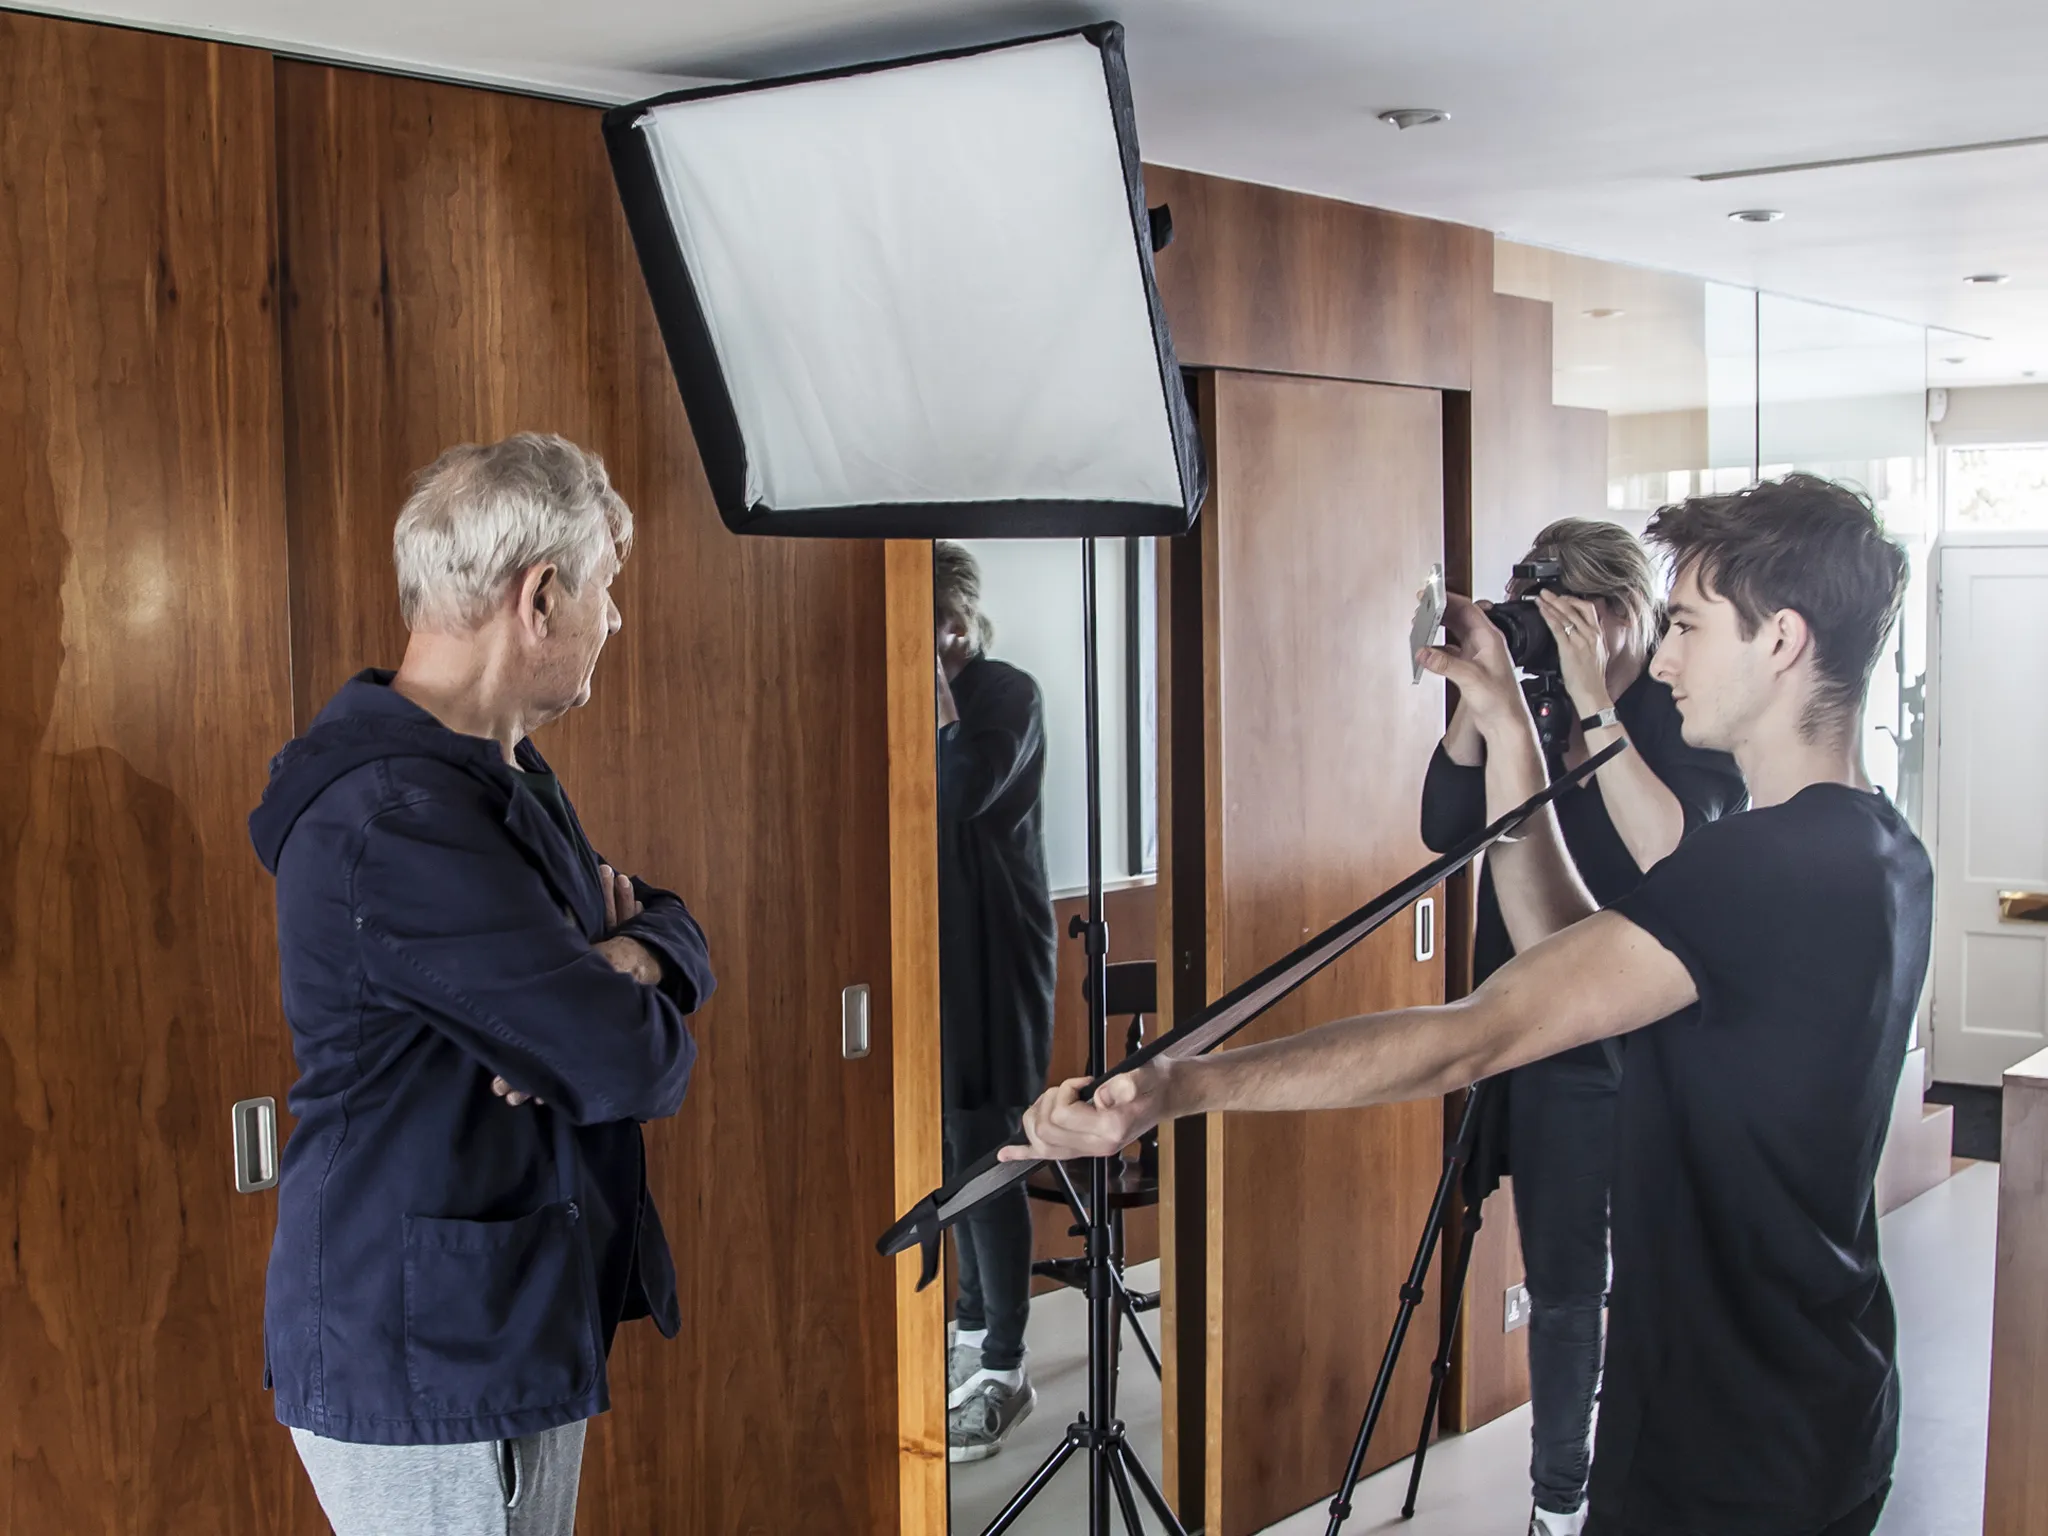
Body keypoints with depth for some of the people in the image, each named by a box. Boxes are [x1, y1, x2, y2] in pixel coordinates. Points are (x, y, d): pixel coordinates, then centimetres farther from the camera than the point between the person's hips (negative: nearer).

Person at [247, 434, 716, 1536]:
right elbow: (630, 1064, -26)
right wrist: (631, 1007, -3)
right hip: (424, 1372, -9)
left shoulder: (504, 776, 10)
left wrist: (631, 957, -10)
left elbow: (673, 928, 13)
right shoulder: (394, 822, -25)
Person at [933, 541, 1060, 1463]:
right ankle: (977, 1323, 26)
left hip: (990, 957, -6)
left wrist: (936, 684, -17)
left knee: (983, 1154, -6)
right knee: (953, 1150, 11)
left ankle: (1003, 1372, 1)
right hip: (932, 950, 6)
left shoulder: (1008, 694, -8)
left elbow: (967, 789, -24)